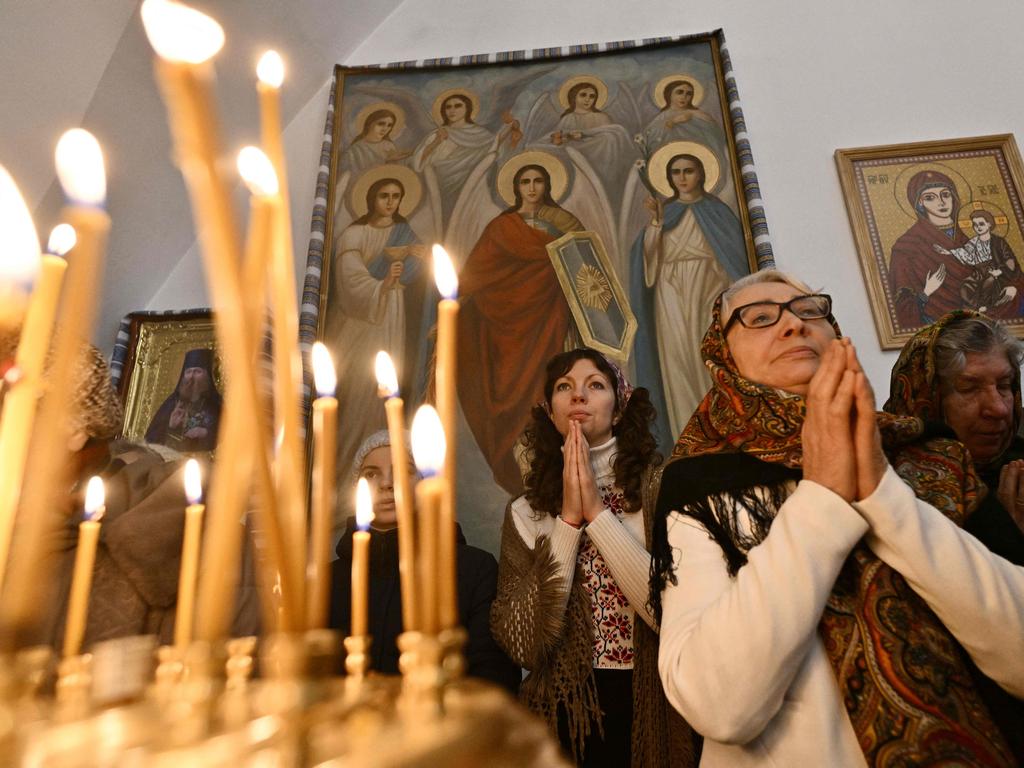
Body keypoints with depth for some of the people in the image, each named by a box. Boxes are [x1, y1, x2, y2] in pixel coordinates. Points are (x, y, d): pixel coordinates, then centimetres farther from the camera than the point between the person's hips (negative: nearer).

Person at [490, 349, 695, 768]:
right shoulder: (525, 512, -3)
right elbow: (520, 642, -13)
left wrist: (598, 513, -21)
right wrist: (568, 519, -17)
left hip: (651, 710, -1)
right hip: (564, 712, 2)